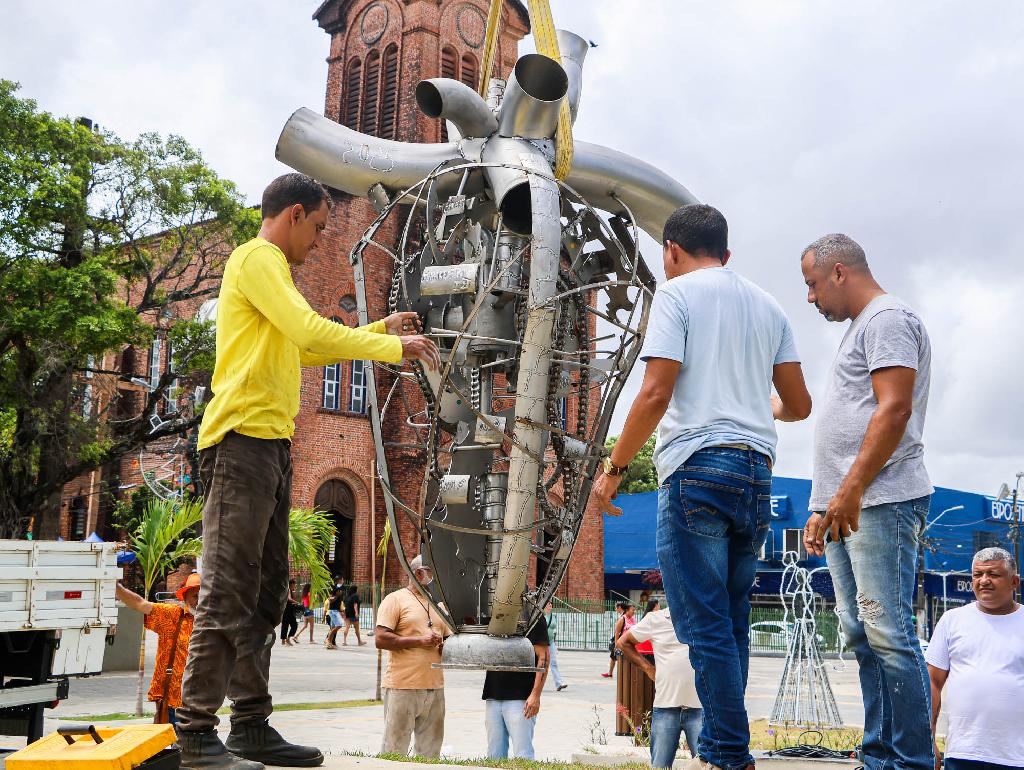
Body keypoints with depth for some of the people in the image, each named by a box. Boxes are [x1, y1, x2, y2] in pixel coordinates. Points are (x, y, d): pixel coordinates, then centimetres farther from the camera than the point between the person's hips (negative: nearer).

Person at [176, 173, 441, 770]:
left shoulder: (270, 268, 27)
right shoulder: (257, 257, -4)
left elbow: (303, 350, 30)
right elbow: (311, 332, -17)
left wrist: (380, 330, 26)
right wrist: (396, 348, -8)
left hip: (272, 443, 10)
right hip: (244, 436, -10)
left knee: (266, 592, 8)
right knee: (229, 590, -11)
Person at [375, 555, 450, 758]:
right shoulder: (395, 600, -2)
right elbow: (380, 639, -12)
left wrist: (444, 645, 2)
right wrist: (419, 641, -15)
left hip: (435, 688, 7)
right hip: (402, 687, -6)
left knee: (430, 753, 9)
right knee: (395, 750, -2)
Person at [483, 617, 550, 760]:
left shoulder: (534, 618, -4)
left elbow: (543, 657, -8)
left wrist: (536, 695, -14)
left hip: (520, 697, -6)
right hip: (493, 696, 6)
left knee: (522, 756, -4)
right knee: (495, 757, 9)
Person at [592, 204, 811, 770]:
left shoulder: (677, 293, 0)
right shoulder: (767, 305, 19)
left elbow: (656, 394, -11)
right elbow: (799, 404, 18)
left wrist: (613, 468, -4)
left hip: (699, 467, -7)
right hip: (757, 471, 7)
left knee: (705, 623, -4)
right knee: (731, 621, 13)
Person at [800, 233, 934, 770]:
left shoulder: (887, 318, -4)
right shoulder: (859, 329, 25)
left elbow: (894, 409, -16)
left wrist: (850, 491, -21)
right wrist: (824, 508, 22)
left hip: (880, 503, -10)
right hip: (846, 508, 10)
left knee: (885, 631, -11)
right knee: (862, 635, 8)